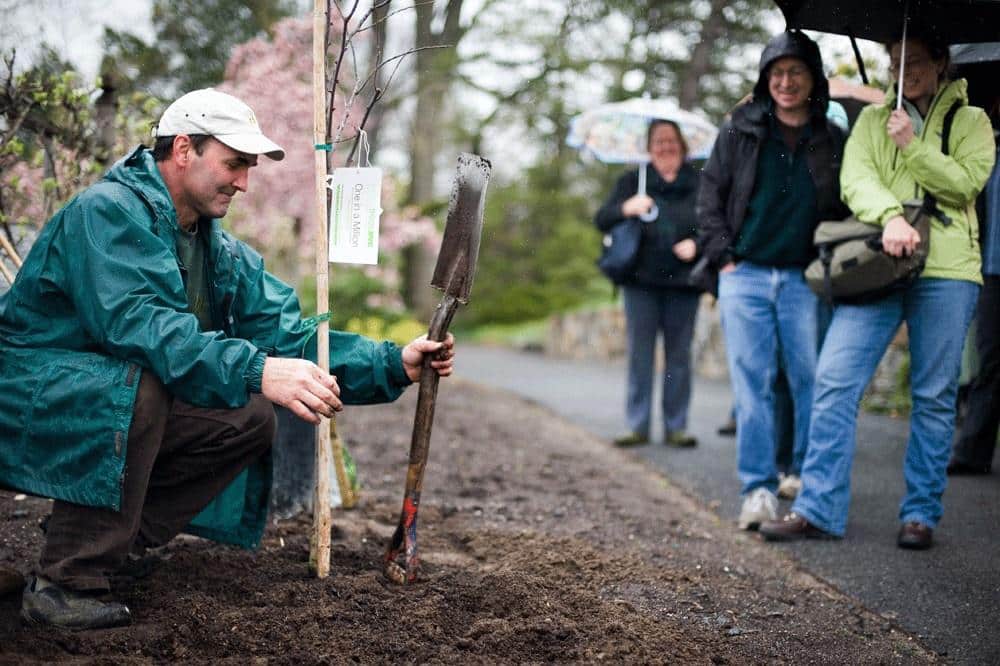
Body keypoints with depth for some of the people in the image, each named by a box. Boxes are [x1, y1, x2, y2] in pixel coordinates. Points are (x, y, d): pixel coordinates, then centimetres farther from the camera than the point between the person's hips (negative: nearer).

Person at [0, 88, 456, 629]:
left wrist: (394, 364, -11)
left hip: (117, 410, 8)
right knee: (138, 384, -36)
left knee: (251, 419, -9)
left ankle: (112, 540, -1)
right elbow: (135, 321, -35)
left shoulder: (226, 255, 7)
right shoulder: (108, 211, -19)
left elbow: (291, 338, 1)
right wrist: (256, 371, -44)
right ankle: (62, 583, -25)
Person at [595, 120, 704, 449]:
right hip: (642, 280, 1)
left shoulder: (698, 184, 7)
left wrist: (697, 243, -13)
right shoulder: (632, 181, 10)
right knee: (639, 353, 2)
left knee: (679, 354, 4)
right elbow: (601, 219, 4)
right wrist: (625, 209, -15)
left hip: (683, 282, 0)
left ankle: (676, 426, 11)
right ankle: (637, 425, 8)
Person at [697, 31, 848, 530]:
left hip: (804, 280, 0)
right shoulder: (739, 132, 8)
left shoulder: (834, 142, 9)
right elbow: (710, 196, 9)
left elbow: (850, 208, 15)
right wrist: (724, 257, 0)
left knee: (811, 382, -2)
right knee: (752, 384, -2)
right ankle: (758, 489, 1)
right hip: (745, 276, 0)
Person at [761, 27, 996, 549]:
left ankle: (921, 514, 12)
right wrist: (890, 215, -18)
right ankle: (819, 508, -4)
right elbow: (854, 177, 1)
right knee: (834, 380, -9)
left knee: (934, 397, 1)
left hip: (945, 270, -1)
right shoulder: (872, 119, 17)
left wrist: (912, 145, -9)